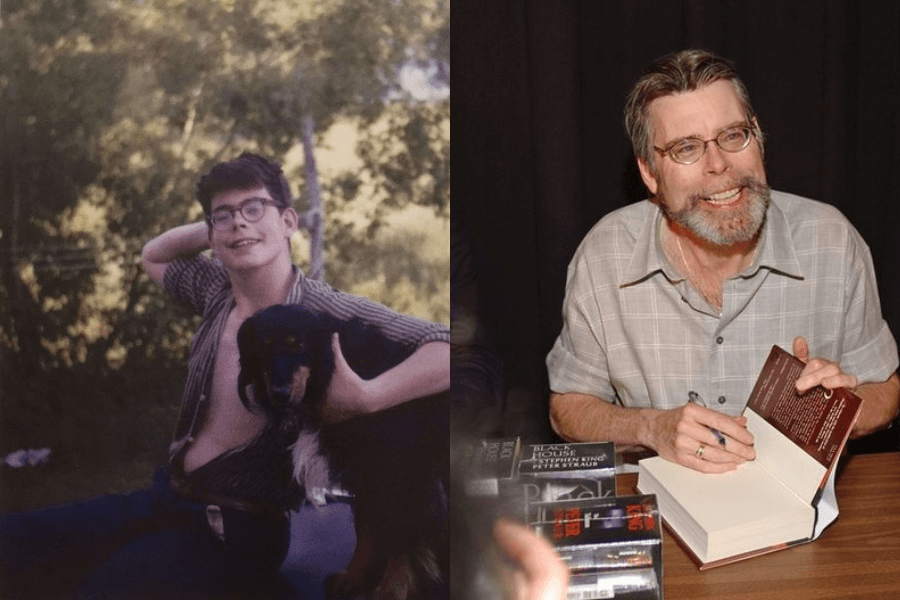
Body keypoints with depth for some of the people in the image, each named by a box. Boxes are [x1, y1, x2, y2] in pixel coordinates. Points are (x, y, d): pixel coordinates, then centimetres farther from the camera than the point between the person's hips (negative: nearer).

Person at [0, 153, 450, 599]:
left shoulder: (329, 314, -16)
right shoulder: (217, 289, 5)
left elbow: (449, 349, -24)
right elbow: (154, 256, 26)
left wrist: (364, 397, -38)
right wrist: (217, 227, 7)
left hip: (237, 529, -6)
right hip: (163, 497, 7)